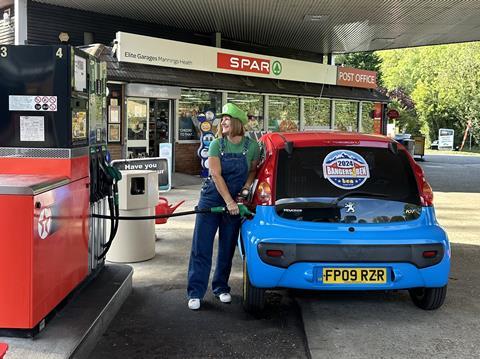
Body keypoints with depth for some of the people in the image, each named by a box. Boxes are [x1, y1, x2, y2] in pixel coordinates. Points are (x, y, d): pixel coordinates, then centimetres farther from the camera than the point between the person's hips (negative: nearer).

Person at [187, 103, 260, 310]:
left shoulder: (251, 147, -4)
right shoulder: (216, 145, -8)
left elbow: (253, 170, 13)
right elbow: (216, 175, -15)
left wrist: (247, 185, -5)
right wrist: (229, 201, -22)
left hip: (235, 201, 2)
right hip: (212, 198, -1)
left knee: (227, 248, 9)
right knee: (201, 246, -2)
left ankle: (221, 287, 26)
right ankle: (195, 293, 4)